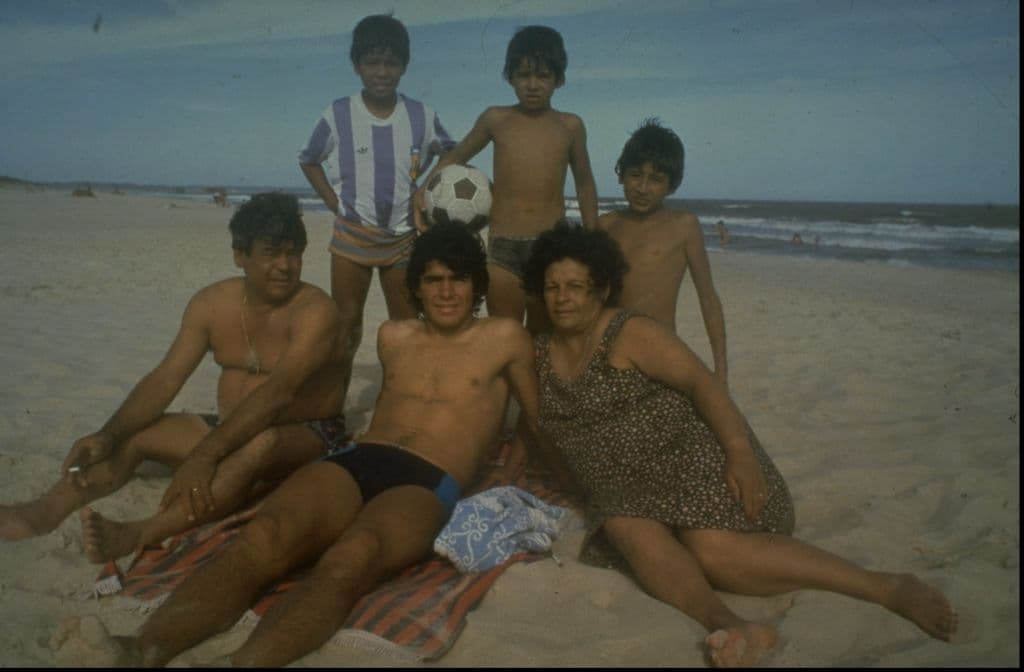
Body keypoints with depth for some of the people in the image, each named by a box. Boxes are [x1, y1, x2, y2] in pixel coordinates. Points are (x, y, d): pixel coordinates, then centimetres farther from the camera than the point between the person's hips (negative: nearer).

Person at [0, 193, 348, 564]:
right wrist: (108, 435, -21)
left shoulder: (314, 310, -20)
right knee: (133, 434, -6)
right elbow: (165, 379, -5)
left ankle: (137, 535, -43)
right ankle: (44, 513, -19)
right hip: (232, 429, 7)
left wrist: (205, 454, -41)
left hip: (304, 436, -6)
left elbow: (278, 393, -32)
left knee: (262, 443, -39)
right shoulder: (211, 304, -1)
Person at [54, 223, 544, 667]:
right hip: (355, 460, 4)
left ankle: (246, 662, -65)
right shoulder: (393, 336, 25)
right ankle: (140, 651, -53)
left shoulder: (504, 337, 14)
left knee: (352, 557, -40)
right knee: (264, 538, -31)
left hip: (428, 486, -4)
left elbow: (538, 424, 21)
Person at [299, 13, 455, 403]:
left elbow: (449, 153, 13)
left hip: (404, 237, 2)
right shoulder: (338, 115, -7)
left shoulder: (421, 116, -5)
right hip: (352, 236, -1)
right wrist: (332, 201, -4)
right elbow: (308, 160, 7)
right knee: (345, 326, 3)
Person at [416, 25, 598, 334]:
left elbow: (584, 183, 16)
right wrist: (424, 190, 0)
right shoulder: (496, 119, 4)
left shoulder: (570, 126, 5)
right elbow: (456, 156, 17)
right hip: (502, 247, 0)